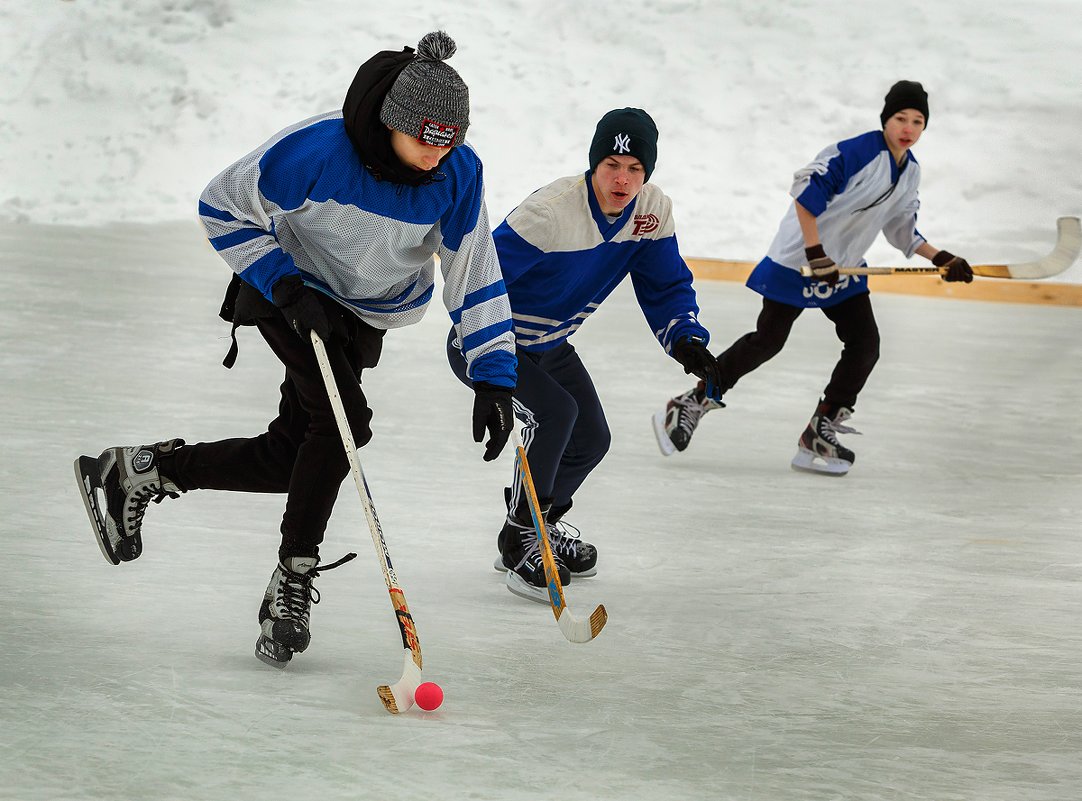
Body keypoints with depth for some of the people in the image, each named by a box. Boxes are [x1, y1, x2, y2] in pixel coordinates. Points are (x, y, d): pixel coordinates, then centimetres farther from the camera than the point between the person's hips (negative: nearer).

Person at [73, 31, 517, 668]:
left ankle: (140, 472, 15)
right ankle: (292, 583, -11)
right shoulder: (317, 149, -29)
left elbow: (476, 275, -9)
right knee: (344, 420, -24)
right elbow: (223, 207, -16)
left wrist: (494, 377, -15)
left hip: (364, 316, 5)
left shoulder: (459, 174, -18)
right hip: (289, 292, -5)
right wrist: (285, 285, -24)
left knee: (288, 458, -2)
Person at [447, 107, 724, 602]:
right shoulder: (551, 210, -33)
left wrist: (687, 341, -20)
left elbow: (665, 287, -2)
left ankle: (540, 525, 32)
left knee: (591, 438, 6)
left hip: (548, 343, 8)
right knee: (554, 412, -27)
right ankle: (519, 539, -11)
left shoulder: (653, 211, -12)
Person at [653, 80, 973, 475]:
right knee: (767, 342, -5)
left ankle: (819, 436, 8)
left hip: (844, 266, 8)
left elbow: (900, 228, 17)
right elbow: (805, 193, -26)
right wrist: (816, 253, -28)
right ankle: (689, 405, 8)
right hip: (798, 261, -8)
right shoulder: (856, 152, -21)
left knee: (864, 346, -2)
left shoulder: (911, 170, 7)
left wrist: (941, 258, 7)